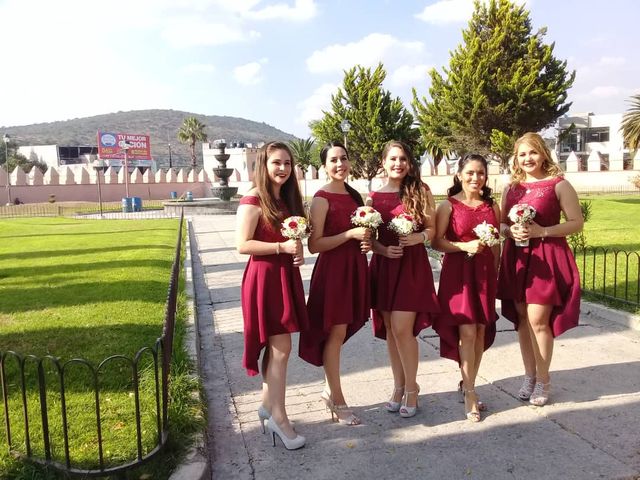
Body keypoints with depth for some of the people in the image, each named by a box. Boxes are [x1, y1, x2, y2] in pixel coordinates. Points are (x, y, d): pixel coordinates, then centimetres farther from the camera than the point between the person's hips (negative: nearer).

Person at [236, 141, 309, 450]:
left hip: (286, 276, 8)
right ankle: (278, 417, 7)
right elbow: (242, 245, -17)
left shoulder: (288, 200, 13)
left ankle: (268, 405, 27)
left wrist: (298, 252, 2)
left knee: (275, 346, 14)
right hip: (264, 277, -8)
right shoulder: (253, 201, -12)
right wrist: (282, 247, -22)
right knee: (281, 347, -5)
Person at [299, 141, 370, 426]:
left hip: (355, 268, 7)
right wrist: (351, 234, -21)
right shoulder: (322, 199, -11)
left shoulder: (353, 195, 12)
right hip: (333, 269, -7)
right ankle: (337, 401, 13)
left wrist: (367, 242, 4)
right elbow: (314, 245, -16)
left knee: (340, 332, 14)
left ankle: (330, 390, 29)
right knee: (336, 333, 0)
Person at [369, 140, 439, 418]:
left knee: (402, 329, -8)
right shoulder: (373, 197, 5)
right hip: (384, 267, 3)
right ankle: (399, 386, 24)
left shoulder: (421, 192, 2)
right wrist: (383, 249, -13)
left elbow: (432, 229, 5)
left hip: (413, 265, -2)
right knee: (390, 330, 8)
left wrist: (419, 237, -15)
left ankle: (411, 387, 12)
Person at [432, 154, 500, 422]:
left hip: (485, 272, 4)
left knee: (481, 331, 7)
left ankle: (468, 385, 23)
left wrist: (495, 274, 11)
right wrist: (465, 246, -19)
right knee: (467, 331, -8)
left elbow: (495, 245, 14)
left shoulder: (492, 206, 9)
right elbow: (436, 242, -8)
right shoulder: (449, 206, -4)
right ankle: (469, 394, 4)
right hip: (458, 272, -4)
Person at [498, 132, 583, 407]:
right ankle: (529, 376, 24)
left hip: (547, 258, -5)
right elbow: (501, 223, 15)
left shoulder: (558, 185, -4)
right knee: (522, 319, 9)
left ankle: (543, 380, 12)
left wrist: (542, 231, -16)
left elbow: (577, 222, -5)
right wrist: (510, 231, -7)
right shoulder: (511, 188, 11)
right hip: (517, 258, 5)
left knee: (538, 319, -7)